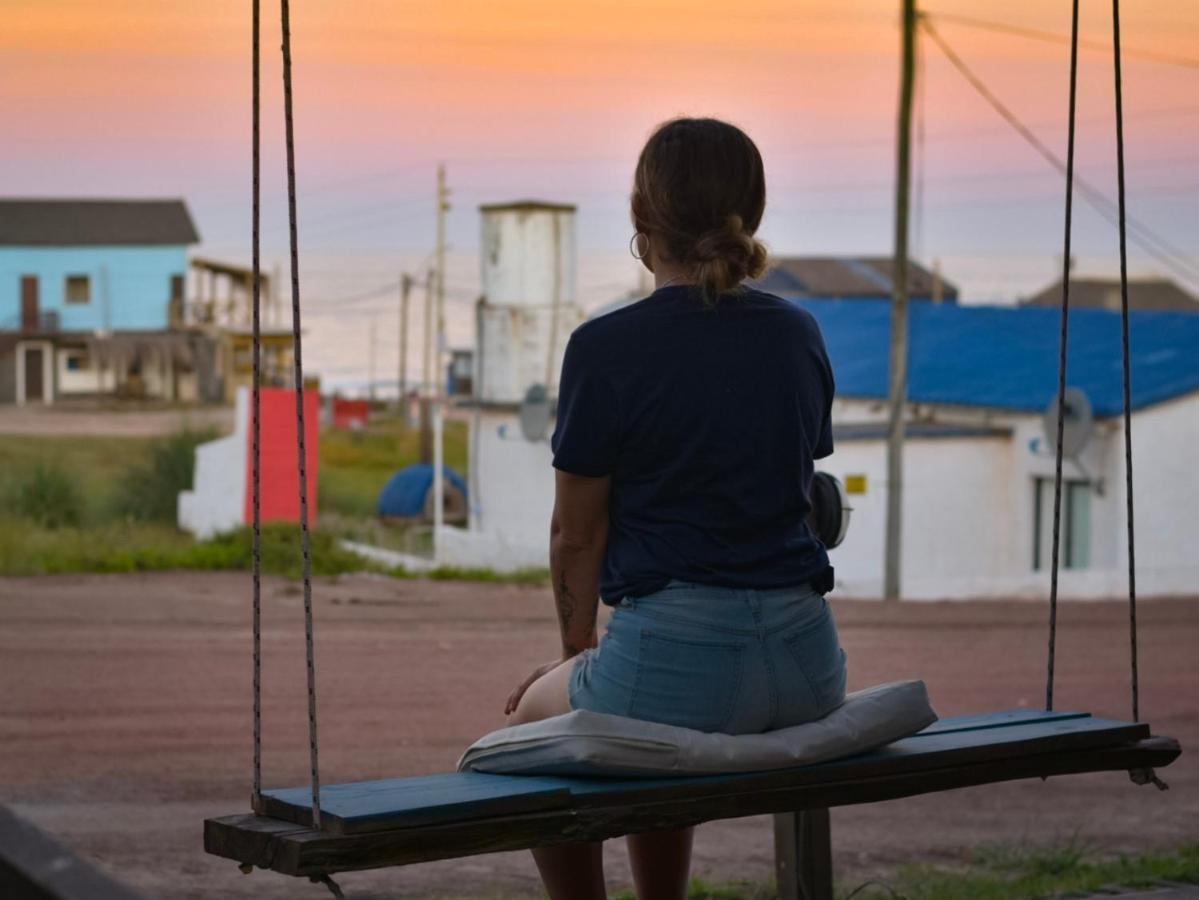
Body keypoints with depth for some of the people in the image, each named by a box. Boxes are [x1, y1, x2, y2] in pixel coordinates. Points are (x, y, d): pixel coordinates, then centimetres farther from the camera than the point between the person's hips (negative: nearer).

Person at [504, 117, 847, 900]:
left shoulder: (607, 349, -10)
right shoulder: (800, 336, 7)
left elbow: (578, 536, -3)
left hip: (676, 659, -5)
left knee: (534, 723, 28)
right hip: (806, 663, 6)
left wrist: (578, 653, 15)